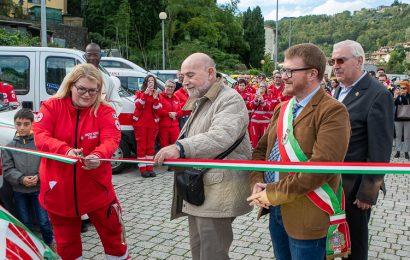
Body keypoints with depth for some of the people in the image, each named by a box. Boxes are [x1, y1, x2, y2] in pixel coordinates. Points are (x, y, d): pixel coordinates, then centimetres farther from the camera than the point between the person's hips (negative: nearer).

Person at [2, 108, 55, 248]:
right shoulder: (9, 146, 1)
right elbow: (7, 169, -2)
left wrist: (38, 176, -21)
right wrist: (21, 179, -17)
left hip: (39, 189, -2)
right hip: (19, 191, 2)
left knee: (44, 221, 3)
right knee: (25, 223, 14)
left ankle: (50, 245, 27)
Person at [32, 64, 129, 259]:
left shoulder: (105, 111, -5)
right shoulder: (51, 106, -4)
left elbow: (111, 139, -18)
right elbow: (40, 136, -15)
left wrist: (98, 156, -41)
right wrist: (66, 150, -34)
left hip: (95, 185, 0)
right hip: (59, 187, 1)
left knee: (111, 229, 11)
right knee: (66, 239, 17)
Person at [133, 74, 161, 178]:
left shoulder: (156, 95, 13)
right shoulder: (139, 93, 6)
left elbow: (157, 109, 2)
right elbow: (138, 105, -11)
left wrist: (155, 98, -13)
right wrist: (145, 94, -19)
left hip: (152, 123, 3)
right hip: (140, 123, -3)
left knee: (150, 146, 4)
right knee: (141, 146, -3)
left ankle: (150, 168, 9)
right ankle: (142, 169, -2)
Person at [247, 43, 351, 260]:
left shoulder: (332, 112, -15)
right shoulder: (282, 109, 12)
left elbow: (321, 166, -26)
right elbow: (261, 149, 14)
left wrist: (273, 193, -20)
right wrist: (257, 182, -5)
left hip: (307, 216, -7)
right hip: (276, 210, 7)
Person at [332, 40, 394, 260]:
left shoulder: (378, 94, -16)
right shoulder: (340, 90, 9)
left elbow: (380, 149, -18)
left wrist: (368, 191, -17)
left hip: (355, 185, -7)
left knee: (354, 242, 11)